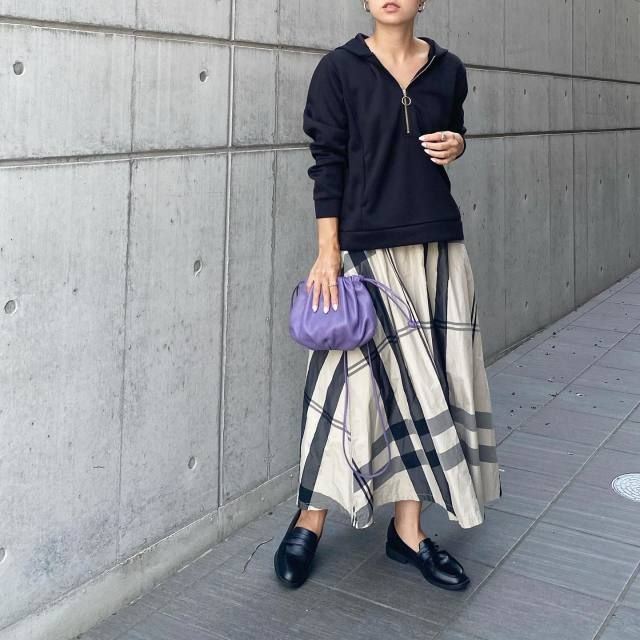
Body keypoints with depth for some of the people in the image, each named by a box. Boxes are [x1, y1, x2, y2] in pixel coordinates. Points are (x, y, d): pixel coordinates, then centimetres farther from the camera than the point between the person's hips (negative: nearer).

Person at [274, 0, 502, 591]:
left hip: (440, 246, 4)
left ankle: (408, 530, 15)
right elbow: (328, 163, -5)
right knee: (387, 378, -3)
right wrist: (328, 253, -11)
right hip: (367, 246, -4)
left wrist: (456, 145, 0)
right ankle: (311, 519, 14)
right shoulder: (340, 69, -1)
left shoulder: (448, 69, 9)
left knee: (431, 379, 4)